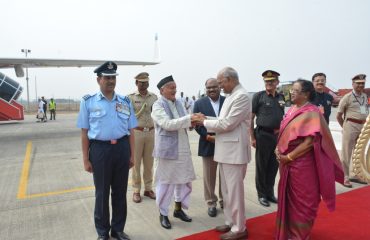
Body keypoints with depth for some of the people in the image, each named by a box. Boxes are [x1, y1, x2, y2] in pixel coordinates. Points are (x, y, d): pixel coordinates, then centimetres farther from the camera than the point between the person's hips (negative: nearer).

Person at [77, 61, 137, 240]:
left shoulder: (125, 102, 7)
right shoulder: (88, 102, 0)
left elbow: (130, 130, 9)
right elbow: (84, 132, 0)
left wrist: (132, 155, 6)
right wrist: (86, 159, -2)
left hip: (122, 148, 3)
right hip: (100, 149, -2)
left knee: (120, 191, 13)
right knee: (101, 192, 11)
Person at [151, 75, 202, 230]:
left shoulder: (179, 103, 11)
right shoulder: (158, 105, -10)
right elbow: (167, 124, -23)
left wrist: (194, 121, -7)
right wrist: (189, 118, -26)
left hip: (183, 149, 7)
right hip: (167, 150, -7)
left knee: (184, 180, 14)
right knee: (165, 182, 6)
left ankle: (178, 209, 33)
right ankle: (163, 214, 23)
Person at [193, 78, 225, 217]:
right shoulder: (199, 103, 0)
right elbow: (197, 124, -3)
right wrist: (208, 136, -16)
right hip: (208, 145, -1)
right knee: (209, 177, 9)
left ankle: (224, 200, 33)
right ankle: (211, 203, 25)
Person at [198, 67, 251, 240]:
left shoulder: (242, 96, -15)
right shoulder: (230, 96, 14)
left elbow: (228, 123, -21)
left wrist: (205, 122, -10)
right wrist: (206, 121, 4)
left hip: (234, 151, -9)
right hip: (225, 150, 9)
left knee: (234, 190, 2)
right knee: (226, 190, 17)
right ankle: (230, 222, 32)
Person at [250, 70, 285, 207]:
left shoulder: (281, 97, 9)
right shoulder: (258, 96, -6)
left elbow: (282, 117, 18)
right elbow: (250, 118, -7)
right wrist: (252, 138, -10)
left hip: (277, 136, 5)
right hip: (263, 135, -5)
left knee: (274, 166, 13)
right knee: (261, 167, 6)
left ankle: (270, 193, 29)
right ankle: (262, 194, 21)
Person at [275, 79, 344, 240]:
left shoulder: (311, 113, -15)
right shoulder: (292, 109, 8)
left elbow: (309, 142, -20)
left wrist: (288, 157, -16)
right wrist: (279, 149, -2)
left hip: (301, 163, -7)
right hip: (287, 163, 7)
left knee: (301, 201, 9)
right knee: (289, 198, 19)